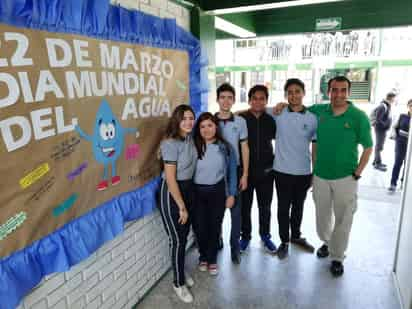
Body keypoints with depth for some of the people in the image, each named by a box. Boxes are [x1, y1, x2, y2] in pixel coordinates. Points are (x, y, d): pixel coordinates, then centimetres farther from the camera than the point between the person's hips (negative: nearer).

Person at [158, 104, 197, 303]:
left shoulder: (190, 138, 1)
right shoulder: (171, 144, -23)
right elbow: (170, 179, -22)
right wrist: (182, 207, -17)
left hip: (188, 188, 7)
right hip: (172, 193, -7)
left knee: (184, 235, 19)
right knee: (177, 239, 6)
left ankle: (181, 272, 42)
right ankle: (178, 283, 26)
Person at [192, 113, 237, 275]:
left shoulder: (225, 147, -3)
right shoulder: (193, 147, -8)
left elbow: (232, 172, 3)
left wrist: (231, 194, 2)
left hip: (218, 192, 1)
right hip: (197, 192, 0)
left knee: (215, 226, 11)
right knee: (200, 227, 7)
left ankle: (212, 259, 35)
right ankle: (203, 256, 36)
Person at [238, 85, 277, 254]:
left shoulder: (270, 120, 0)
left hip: (266, 171, 2)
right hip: (245, 170, -2)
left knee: (265, 207, 15)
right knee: (245, 206, 10)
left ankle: (265, 236, 34)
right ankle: (245, 236, 30)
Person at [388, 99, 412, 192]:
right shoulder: (402, 116, -2)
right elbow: (395, 127, 8)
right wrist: (396, 137, -3)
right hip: (401, 142, 0)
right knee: (398, 162, -5)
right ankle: (393, 184, -3)